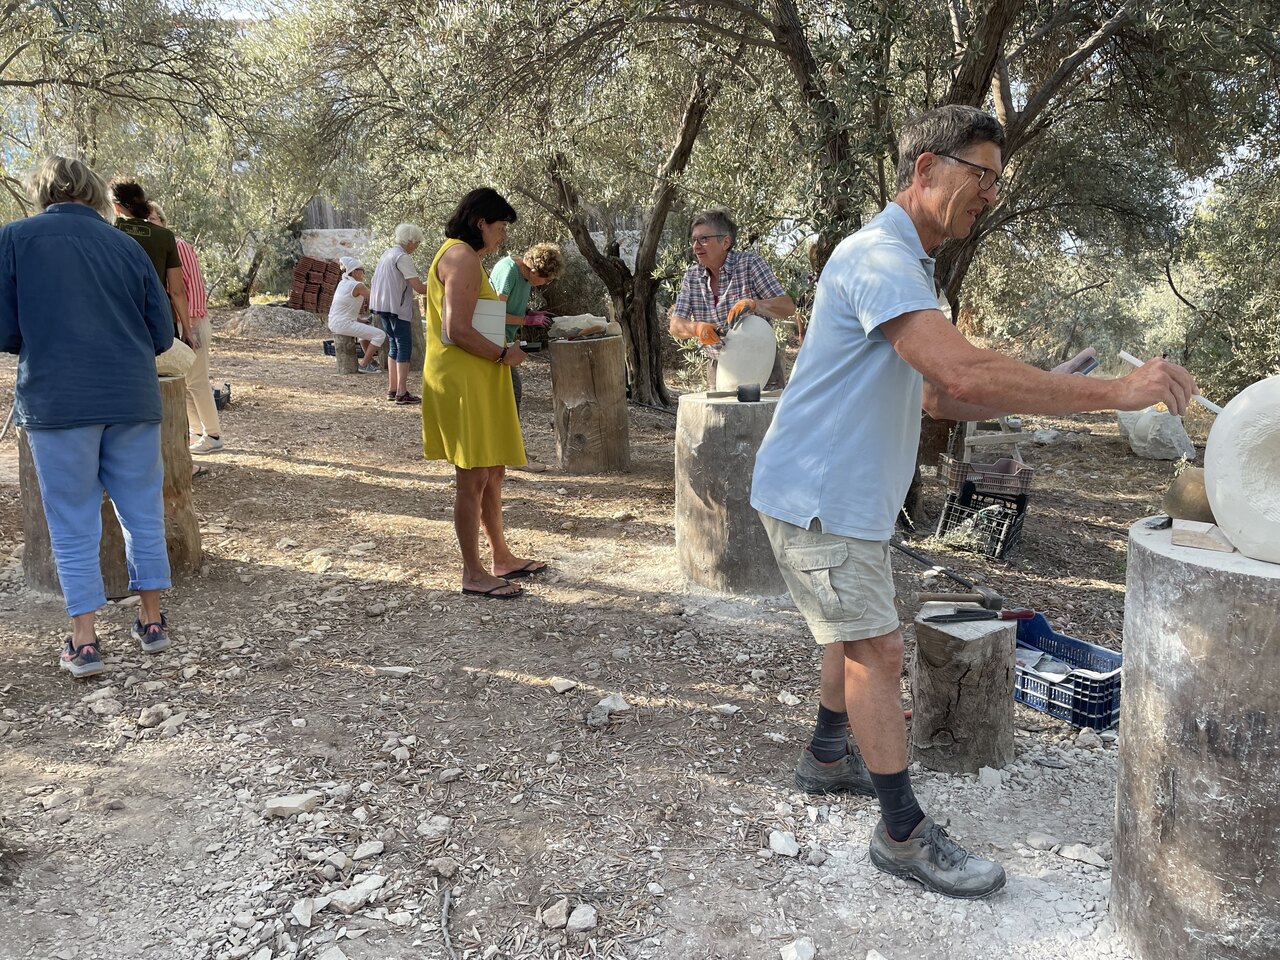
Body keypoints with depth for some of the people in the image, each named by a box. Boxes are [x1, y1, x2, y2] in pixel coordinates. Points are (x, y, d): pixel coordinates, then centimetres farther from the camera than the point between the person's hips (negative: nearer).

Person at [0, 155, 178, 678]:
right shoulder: (126, 245, 8)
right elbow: (162, 333, 8)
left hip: (57, 402, -2)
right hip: (133, 400, 2)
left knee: (73, 523, 6)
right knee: (143, 513, 13)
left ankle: (84, 642, 9)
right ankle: (152, 621, 22)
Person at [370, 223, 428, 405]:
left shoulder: (387, 254, 16)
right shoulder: (403, 257, -13)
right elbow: (419, 287, -17)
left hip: (381, 306, 9)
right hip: (397, 307, -9)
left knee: (394, 345, 15)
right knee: (404, 347, -6)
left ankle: (392, 389, 16)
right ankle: (402, 393, -9)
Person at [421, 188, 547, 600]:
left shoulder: (462, 256, 20)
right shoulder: (463, 257, -14)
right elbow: (458, 330, -22)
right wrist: (503, 354, -11)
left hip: (478, 381, 11)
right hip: (462, 382, -11)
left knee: (493, 472, 16)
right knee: (474, 478, -6)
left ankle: (502, 558, 26)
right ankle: (474, 574, 2)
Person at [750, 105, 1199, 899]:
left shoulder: (907, 265, 15)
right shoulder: (877, 257, -20)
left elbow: (934, 395, 16)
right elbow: (963, 372, -34)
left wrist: (1045, 398, 2)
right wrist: (1113, 392, -30)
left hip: (851, 496, 10)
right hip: (818, 496, -10)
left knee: (862, 636, 20)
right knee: (878, 650, -5)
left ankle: (828, 758, 38)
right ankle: (905, 835, 6)